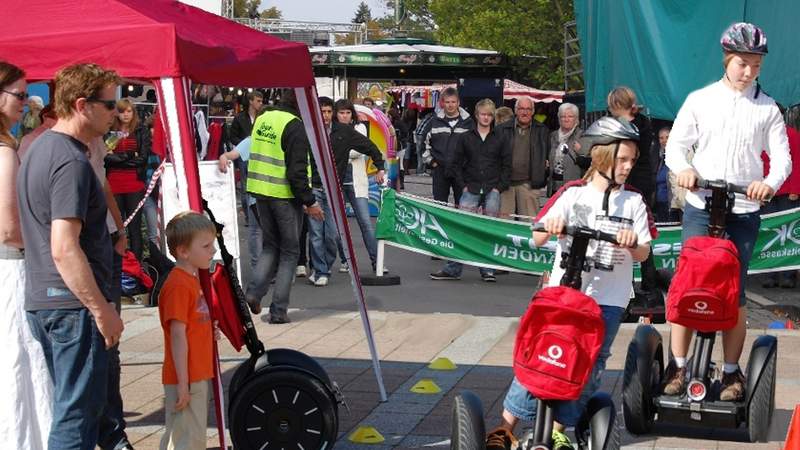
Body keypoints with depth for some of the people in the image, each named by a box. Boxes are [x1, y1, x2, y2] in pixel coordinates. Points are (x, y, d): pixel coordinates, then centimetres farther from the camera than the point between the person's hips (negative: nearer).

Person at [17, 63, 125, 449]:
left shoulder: (39, 148, 13)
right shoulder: (71, 162, -19)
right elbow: (65, 249, -25)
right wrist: (102, 309, -21)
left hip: (41, 301, 10)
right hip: (73, 305, -10)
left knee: (69, 406, 18)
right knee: (78, 415, -3)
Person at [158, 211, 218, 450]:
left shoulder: (192, 280, 12)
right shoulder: (178, 286, -19)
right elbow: (178, 336, -22)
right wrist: (183, 383, -22)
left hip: (197, 375, 10)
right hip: (186, 378, -10)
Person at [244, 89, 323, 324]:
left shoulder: (262, 119, 9)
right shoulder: (295, 126, -15)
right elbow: (297, 170, -19)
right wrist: (309, 202, -12)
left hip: (260, 192, 7)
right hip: (285, 196, -6)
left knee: (270, 245, 19)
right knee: (290, 252, 6)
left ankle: (254, 291, 0)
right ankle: (278, 311, 5)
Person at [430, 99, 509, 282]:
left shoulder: (499, 139, 8)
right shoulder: (465, 138, 8)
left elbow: (507, 165, 9)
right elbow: (455, 164, 10)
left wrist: (500, 187, -1)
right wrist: (463, 185, 1)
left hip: (492, 191, 0)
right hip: (471, 190, 0)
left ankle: (487, 269, 9)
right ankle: (452, 269, -3)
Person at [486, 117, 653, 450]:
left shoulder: (634, 202, 8)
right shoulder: (572, 193, 5)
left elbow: (643, 254, 5)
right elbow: (538, 240, 1)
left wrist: (633, 242, -17)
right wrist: (549, 227, -21)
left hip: (608, 300, 2)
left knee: (589, 365, 1)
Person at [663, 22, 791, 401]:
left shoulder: (767, 108, 4)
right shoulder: (700, 100, 4)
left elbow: (782, 156, 1)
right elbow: (676, 144, 5)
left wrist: (770, 182, -20)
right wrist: (683, 168, -17)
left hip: (744, 211, 0)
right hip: (700, 206, 0)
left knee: (735, 292, 2)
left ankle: (731, 371, 12)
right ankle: (678, 367, 7)